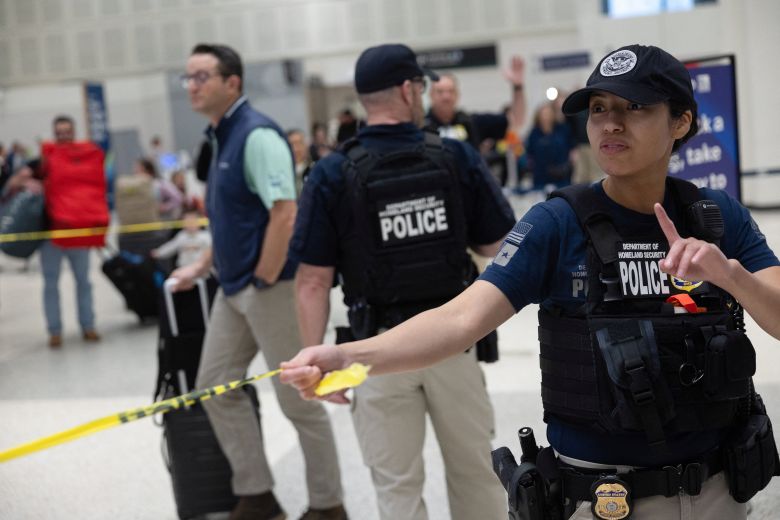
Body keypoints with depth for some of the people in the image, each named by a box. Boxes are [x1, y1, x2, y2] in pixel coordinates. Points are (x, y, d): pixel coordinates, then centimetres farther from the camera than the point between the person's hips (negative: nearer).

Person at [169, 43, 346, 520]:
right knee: (215, 387, 11)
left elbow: (285, 214, -24)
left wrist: (263, 282, -19)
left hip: (270, 286, -10)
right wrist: (201, 269, 20)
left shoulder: (257, 135, -16)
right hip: (234, 288, 10)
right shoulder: (221, 137, 12)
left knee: (299, 399, 1)